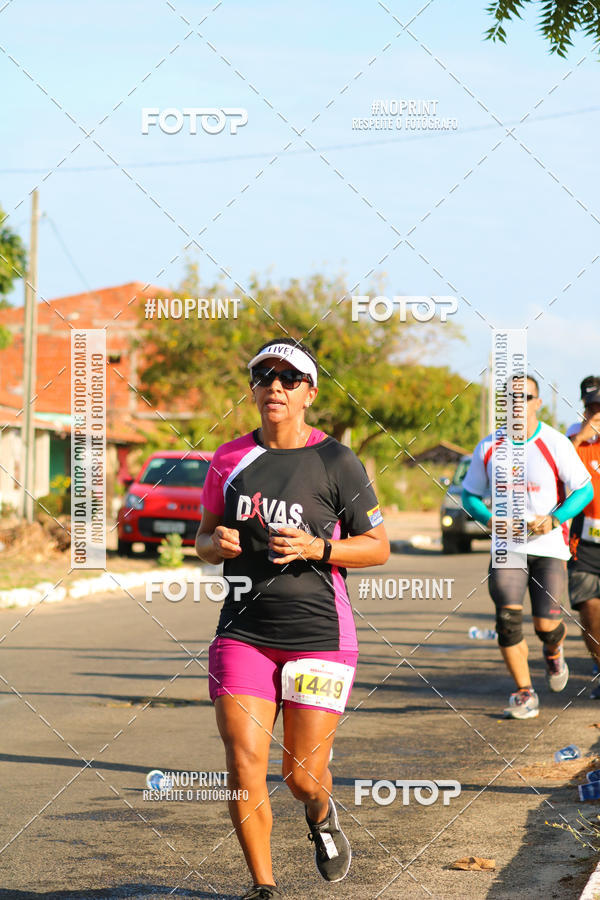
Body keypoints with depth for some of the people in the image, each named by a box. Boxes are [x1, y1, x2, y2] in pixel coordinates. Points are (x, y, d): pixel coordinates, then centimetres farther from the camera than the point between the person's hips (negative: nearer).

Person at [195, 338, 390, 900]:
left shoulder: (335, 462, -3)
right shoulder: (230, 459, 7)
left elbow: (378, 547, 0)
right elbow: (203, 538, 17)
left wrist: (316, 548, -16)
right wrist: (215, 544, -7)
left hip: (320, 636, -2)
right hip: (243, 633, 2)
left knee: (303, 773, 1)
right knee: (244, 764, -9)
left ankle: (321, 815, 39)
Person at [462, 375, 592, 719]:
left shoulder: (555, 444, -6)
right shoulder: (489, 448, 2)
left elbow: (585, 489, -3)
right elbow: (470, 494, 13)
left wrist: (554, 519, -17)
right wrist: (490, 519, -8)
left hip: (549, 546, -2)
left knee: (547, 624, -7)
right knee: (508, 617, -14)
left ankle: (554, 653, 32)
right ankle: (525, 694, 0)